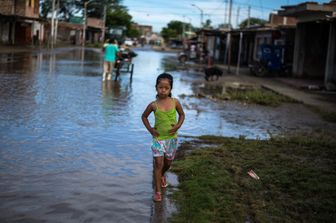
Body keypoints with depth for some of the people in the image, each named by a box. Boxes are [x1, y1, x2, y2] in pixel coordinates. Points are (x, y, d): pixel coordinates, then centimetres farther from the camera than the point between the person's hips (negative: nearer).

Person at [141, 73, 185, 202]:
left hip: (172, 138, 3)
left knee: (168, 163, 17)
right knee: (158, 164, -7)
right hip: (158, 138, -2)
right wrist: (150, 129, -5)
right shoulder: (153, 105, -11)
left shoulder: (175, 102, -7)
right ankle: (157, 191, 1)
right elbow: (144, 116, 6)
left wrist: (178, 125, -8)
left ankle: (162, 175, 50)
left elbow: (182, 114, 9)